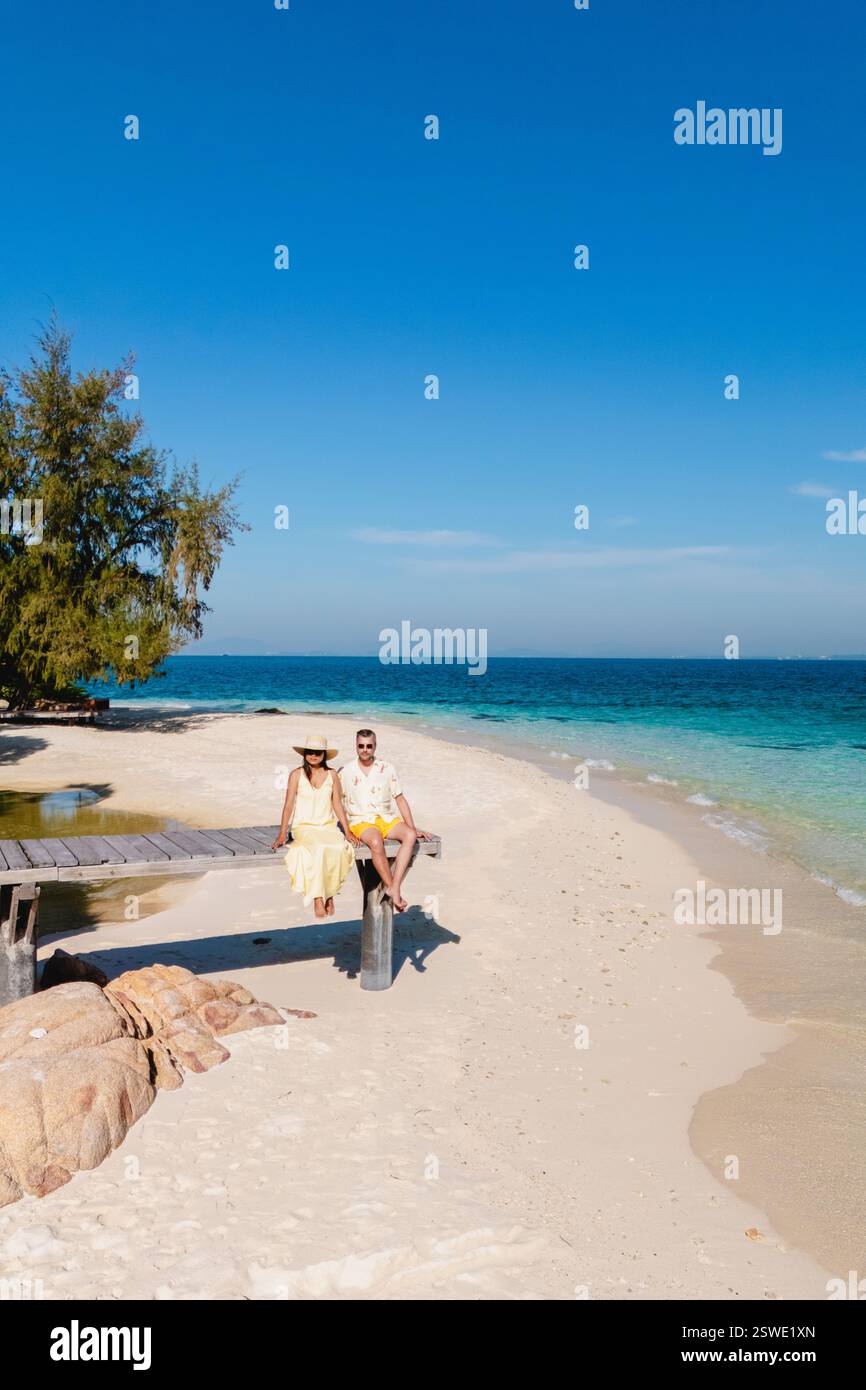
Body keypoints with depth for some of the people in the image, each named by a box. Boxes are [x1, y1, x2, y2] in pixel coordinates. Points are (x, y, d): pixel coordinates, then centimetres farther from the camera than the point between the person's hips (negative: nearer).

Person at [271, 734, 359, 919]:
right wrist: (282, 834, -9)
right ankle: (317, 898, -28)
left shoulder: (332, 776, 8)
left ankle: (330, 893, -13)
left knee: (340, 848, -31)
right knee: (318, 848, -36)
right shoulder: (297, 775, 2)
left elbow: (338, 805, 9)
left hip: (328, 826, 2)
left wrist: (347, 831, 0)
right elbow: (288, 805, -1)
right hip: (304, 827, -2)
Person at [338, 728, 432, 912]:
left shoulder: (387, 769, 7)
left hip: (386, 819, 3)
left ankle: (395, 887, -34)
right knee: (376, 841, -37)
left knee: (409, 835, -29)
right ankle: (391, 888, -25)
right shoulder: (346, 772, 4)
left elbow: (400, 799, 9)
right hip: (361, 822, -2)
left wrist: (413, 828, 3)